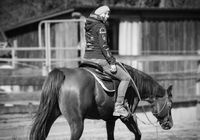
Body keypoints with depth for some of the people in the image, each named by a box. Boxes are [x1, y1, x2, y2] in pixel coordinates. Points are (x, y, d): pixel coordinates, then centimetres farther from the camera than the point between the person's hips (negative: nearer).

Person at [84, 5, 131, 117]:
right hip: (99, 59, -9)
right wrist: (112, 62, -16)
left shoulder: (88, 25, 13)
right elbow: (104, 46, -19)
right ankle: (118, 106, -9)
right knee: (126, 77, -3)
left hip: (87, 58, 9)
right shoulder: (100, 27, -13)